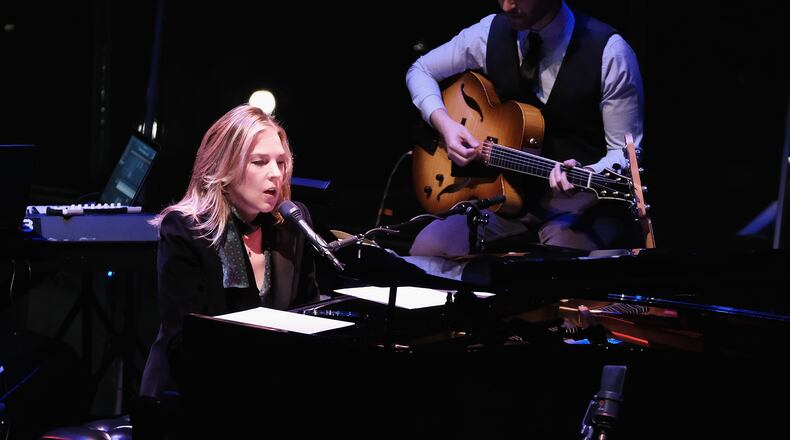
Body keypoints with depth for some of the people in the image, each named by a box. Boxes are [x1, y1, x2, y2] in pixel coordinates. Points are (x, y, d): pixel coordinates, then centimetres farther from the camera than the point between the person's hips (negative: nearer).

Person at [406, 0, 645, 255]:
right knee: (426, 250, -19)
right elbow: (420, 71, 14)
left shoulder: (608, 52, -15)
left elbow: (626, 153, -11)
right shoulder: (490, 34, -1)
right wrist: (444, 123, -5)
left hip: (580, 199, -4)